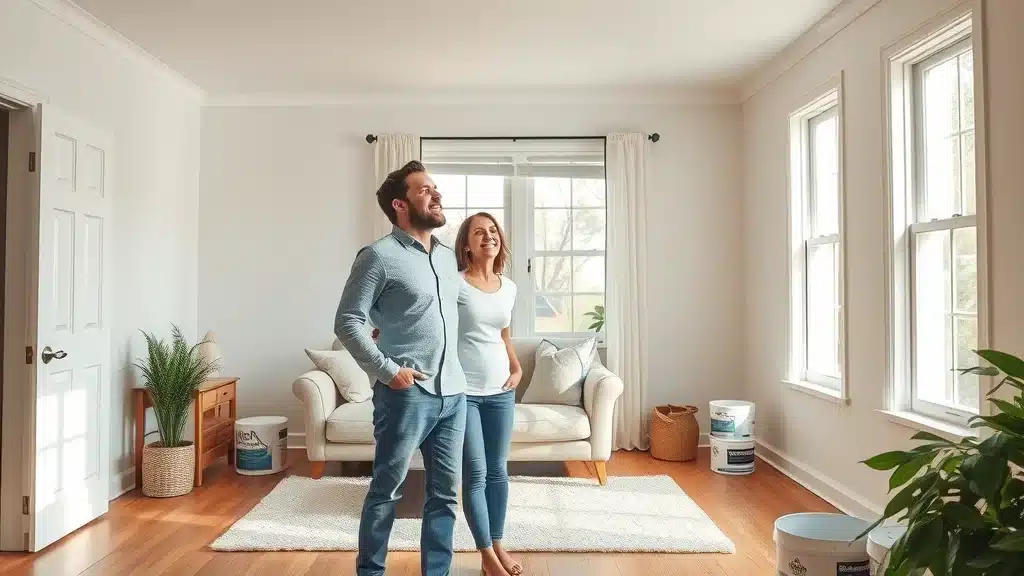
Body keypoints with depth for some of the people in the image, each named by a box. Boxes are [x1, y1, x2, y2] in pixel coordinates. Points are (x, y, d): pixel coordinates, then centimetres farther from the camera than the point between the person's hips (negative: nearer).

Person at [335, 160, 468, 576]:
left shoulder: (448, 257, 14)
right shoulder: (379, 256, -7)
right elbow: (347, 322, -11)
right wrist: (388, 370, -16)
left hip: (453, 393, 7)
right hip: (406, 395, -6)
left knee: (445, 493, 12)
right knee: (387, 491, 6)